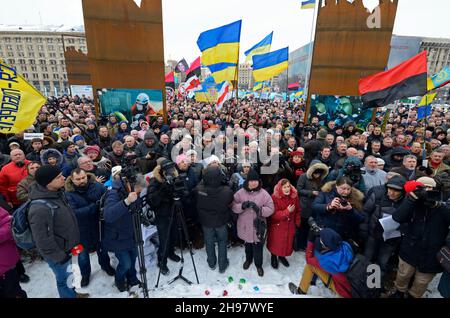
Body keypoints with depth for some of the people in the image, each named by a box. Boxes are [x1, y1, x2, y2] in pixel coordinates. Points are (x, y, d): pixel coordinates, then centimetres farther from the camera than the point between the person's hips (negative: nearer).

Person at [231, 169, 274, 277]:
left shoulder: (264, 193, -12)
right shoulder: (240, 193, -9)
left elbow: (270, 209, -12)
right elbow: (233, 207, -7)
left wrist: (259, 209, -29)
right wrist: (242, 206, -27)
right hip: (245, 226, 2)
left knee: (258, 247, 12)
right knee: (247, 244, 25)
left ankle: (258, 265, 39)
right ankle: (248, 259, 53)